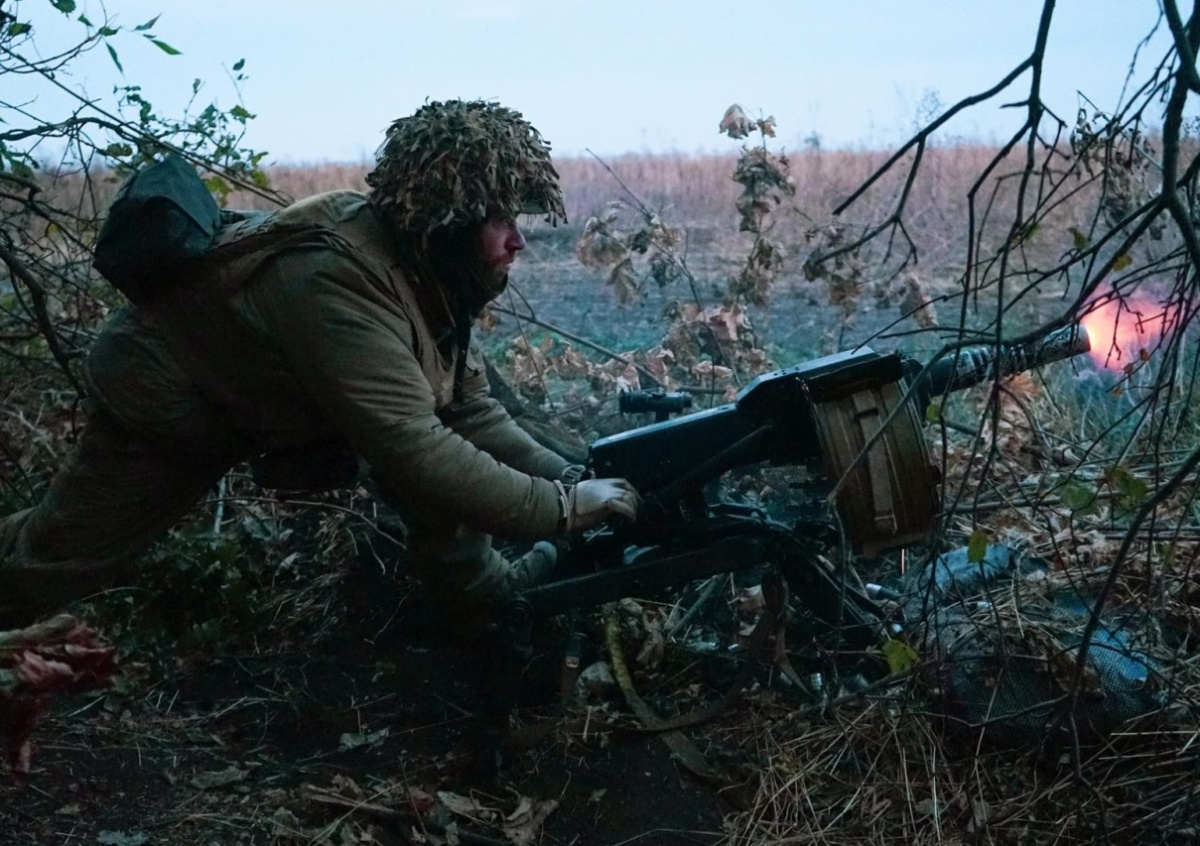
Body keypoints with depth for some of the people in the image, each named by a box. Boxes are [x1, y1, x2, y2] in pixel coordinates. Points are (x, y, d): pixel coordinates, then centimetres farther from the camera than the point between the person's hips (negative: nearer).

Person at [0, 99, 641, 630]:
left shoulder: (427, 269, -14)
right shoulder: (337, 283, -40)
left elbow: (471, 407, -9)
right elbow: (413, 451, -44)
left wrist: (574, 479, -20)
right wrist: (564, 506, -40)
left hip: (266, 397, 7)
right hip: (157, 392, -7)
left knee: (438, 426, -9)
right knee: (52, 558, 6)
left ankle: (471, 583, 6)